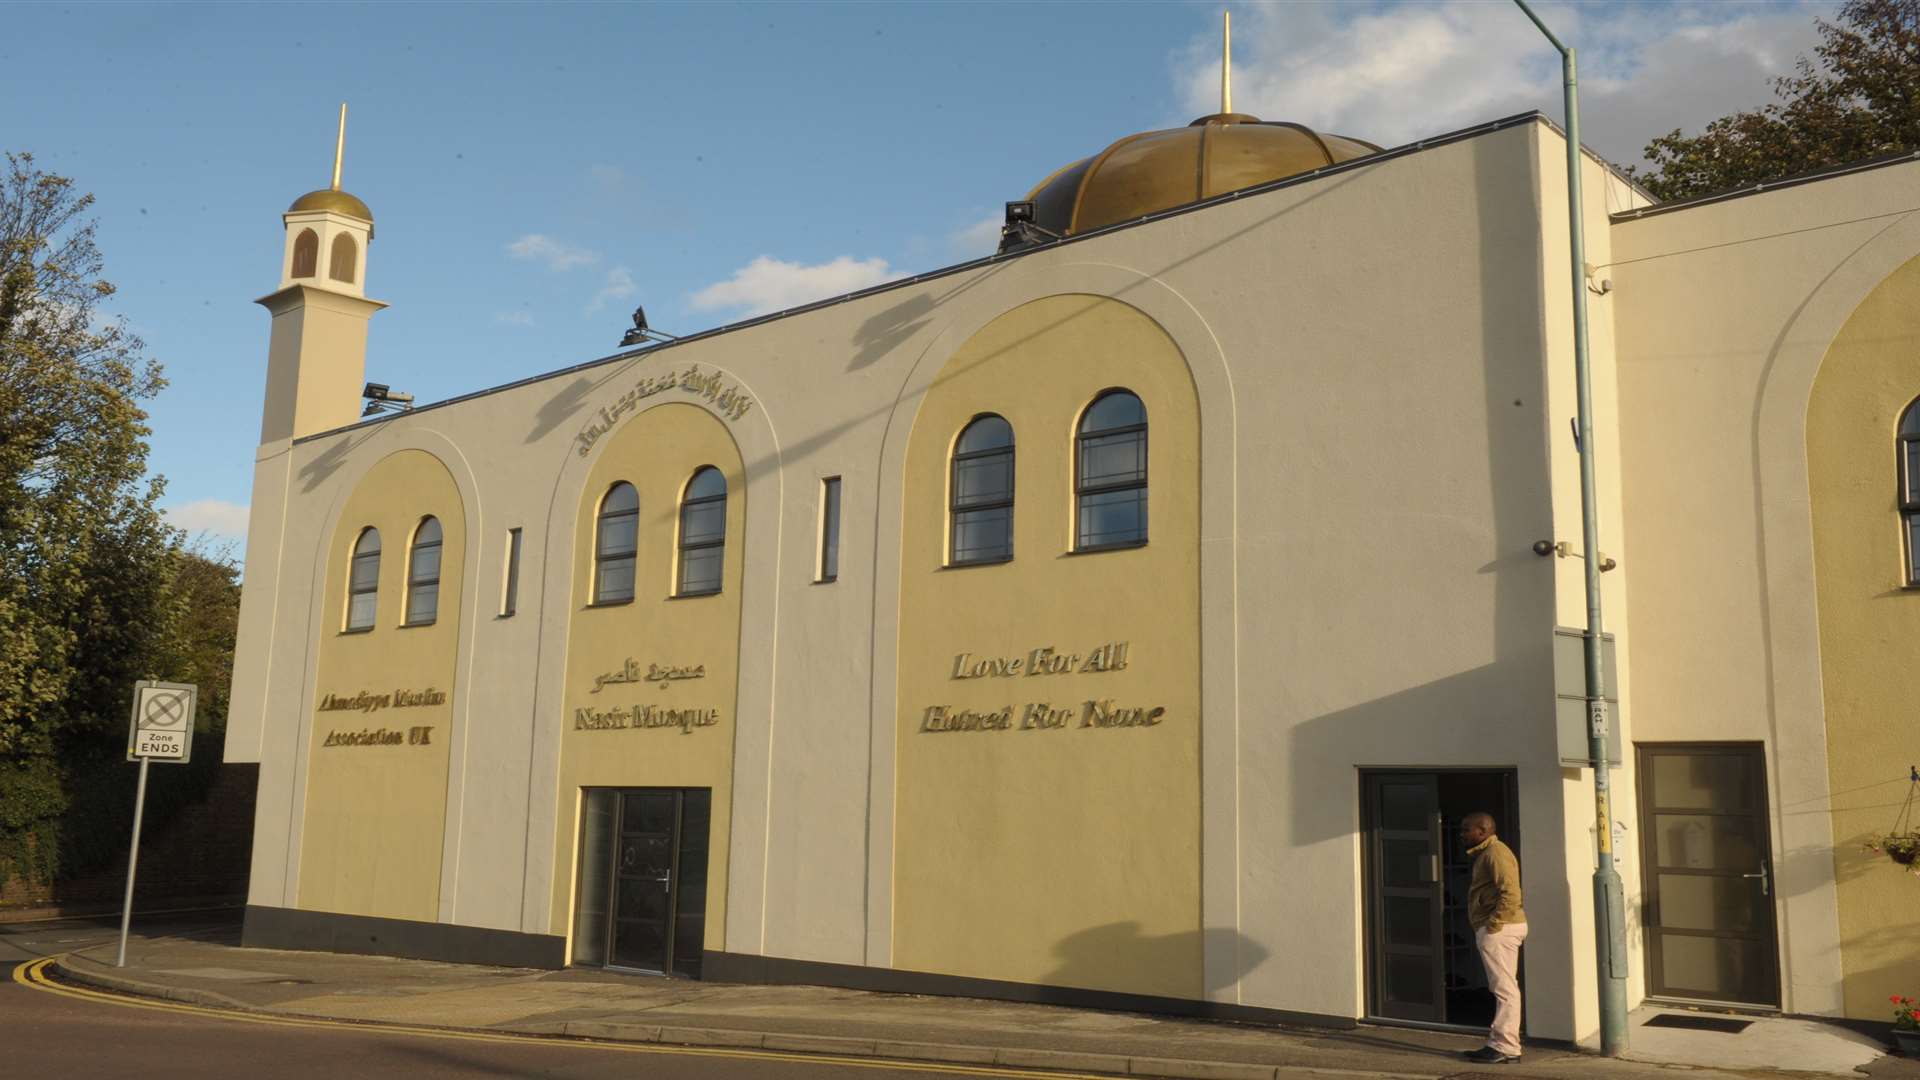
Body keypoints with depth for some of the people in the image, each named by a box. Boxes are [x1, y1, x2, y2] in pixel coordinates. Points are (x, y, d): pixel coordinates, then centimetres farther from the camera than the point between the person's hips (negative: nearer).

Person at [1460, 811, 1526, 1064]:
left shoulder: (1495, 853, -14)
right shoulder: (1485, 854, 19)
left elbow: (1510, 893, -23)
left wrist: (1493, 924, -20)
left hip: (1499, 929, -11)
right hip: (1498, 929, 11)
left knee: (1505, 988, -6)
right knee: (1504, 988, 13)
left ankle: (1504, 1047, -3)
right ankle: (1500, 1043, 19)